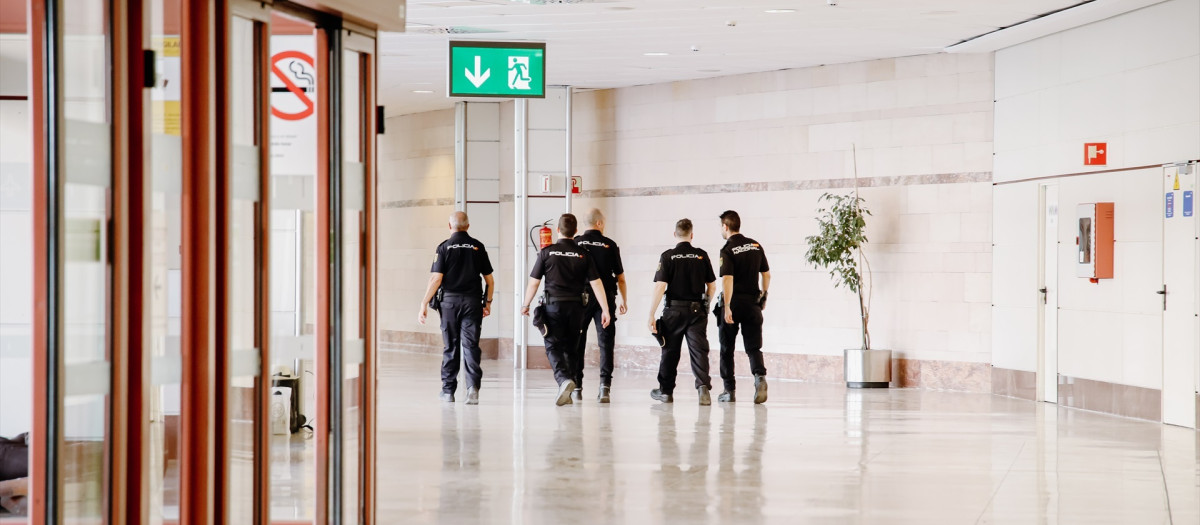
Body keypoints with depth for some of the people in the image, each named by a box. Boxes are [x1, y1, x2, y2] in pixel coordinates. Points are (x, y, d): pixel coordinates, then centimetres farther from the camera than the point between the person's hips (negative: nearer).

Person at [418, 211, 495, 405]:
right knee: (471, 345, 0)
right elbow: (490, 280, 7)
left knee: (450, 347, 7)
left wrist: (424, 304, -5)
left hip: (450, 301, -1)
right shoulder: (478, 247, 5)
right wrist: (488, 302, 20)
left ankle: (448, 391, 13)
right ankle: (473, 385, -16)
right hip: (473, 302, 1)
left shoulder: (444, 247, -2)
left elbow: (436, 279, -9)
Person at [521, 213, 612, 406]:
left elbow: (533, 282, -1)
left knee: (553, 346, 0)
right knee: (571, 347, 14)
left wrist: (526, 305, 13)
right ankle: (567, 393, 16)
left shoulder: (546, 252, -3)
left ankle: (564, 380, -25)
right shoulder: (584, 255, 2)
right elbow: (596, 283, -3)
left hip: (553, 305, -2)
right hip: (576, 307, 2)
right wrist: (605, 310, 0)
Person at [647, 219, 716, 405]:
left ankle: (666, 391, 23)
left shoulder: (668, 256, -6)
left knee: (670, 351, 11)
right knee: (699, 350, -1)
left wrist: (651, 315, -9)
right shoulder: (702, 256, 2)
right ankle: (703, 386, -20)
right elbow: (712, 286, 8)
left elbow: (660, 287, -12)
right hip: (697, 310, 1)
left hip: (674, 310, -1)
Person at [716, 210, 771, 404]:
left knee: (727, 348, 9)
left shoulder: (727, 250, -10)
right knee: (753, 347, 4)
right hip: (753, 304, 4)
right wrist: (763, 297, 23)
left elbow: (727, 280, -19)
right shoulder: (756, 246, 7)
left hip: (733, 302, -4)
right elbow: (766, 274, 12)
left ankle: (729, 390, 12)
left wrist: (727, 307, -20)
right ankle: (760, 376, -23)